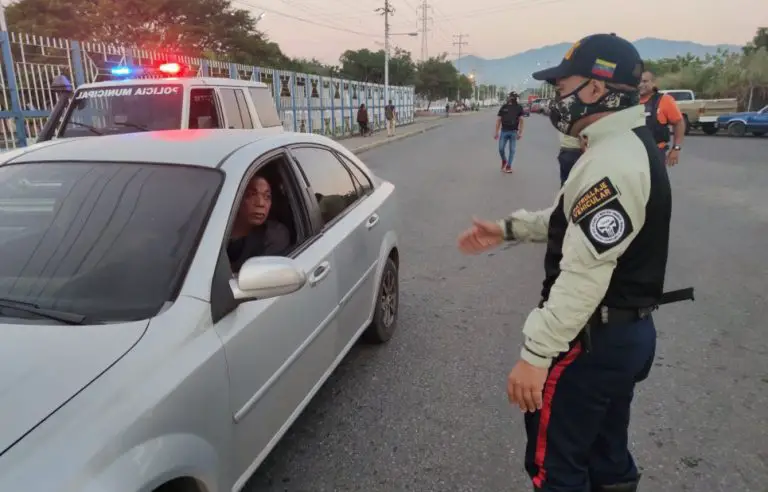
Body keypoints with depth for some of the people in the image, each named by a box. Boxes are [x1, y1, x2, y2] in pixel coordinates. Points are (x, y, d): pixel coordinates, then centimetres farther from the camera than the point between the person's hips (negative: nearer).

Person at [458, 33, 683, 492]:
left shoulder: (612, 162, -25)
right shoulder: (632, 145, 9)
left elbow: (584, 275, -29)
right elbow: (579, 222, 20)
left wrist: (535, 353, -26)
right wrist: (509, 229, 12)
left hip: (594, 338, -10)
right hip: (627, 331, 10)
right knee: (606, 454, 25)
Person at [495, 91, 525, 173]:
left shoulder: (519, 108, 5)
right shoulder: (504, 107, 6)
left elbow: (521, 120, 2)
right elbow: (498, 120, 6)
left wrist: (520, 132, -5)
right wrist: (496, 132, 1)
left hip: (514, 132, -1)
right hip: (504, 131, 1)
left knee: (512, 150, 1)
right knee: (501, 149, -1)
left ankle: (508, 166, 13)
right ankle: (504, 161, 27)